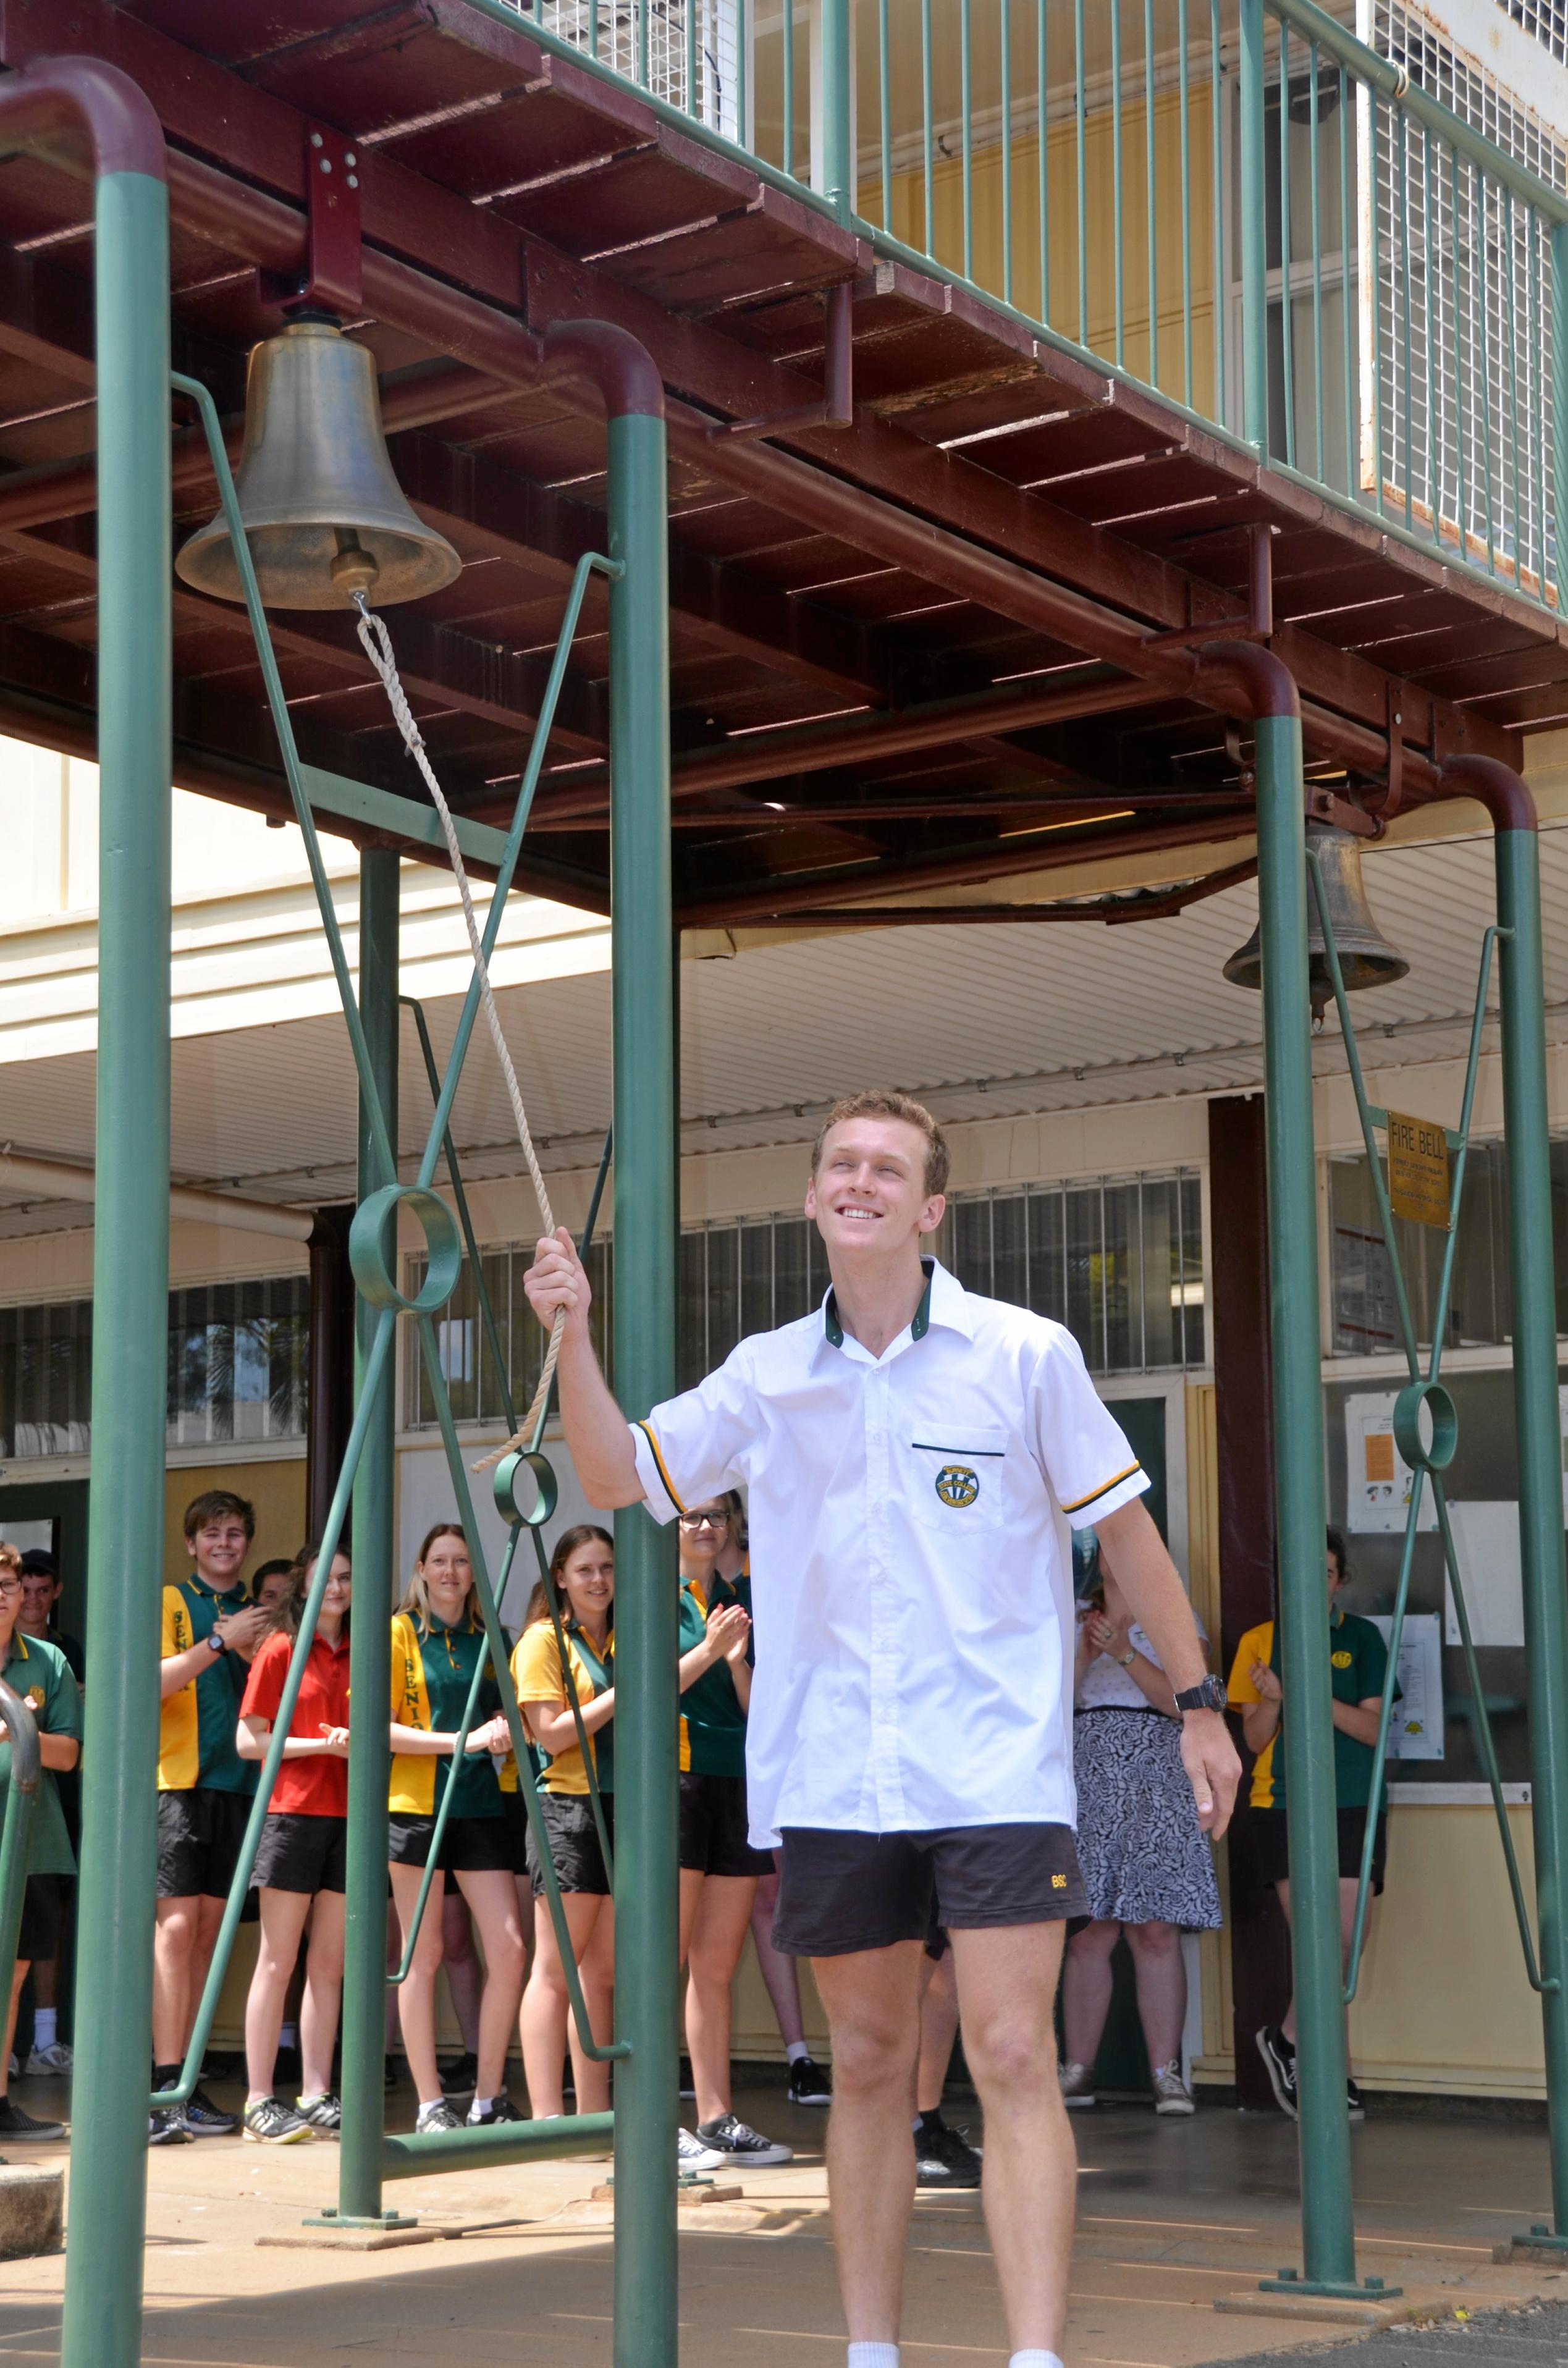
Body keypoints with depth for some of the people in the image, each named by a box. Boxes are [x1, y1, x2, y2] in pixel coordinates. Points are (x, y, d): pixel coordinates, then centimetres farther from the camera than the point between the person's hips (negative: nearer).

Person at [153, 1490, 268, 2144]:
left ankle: (185, 2083, 8)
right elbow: (154, 1681, -10)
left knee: (209, 1931, 5)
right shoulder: (170, 1602, 4)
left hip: (237, 1783, 5)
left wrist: (255, 1655, -1)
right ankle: (165, 2086, -14)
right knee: (177, 1926, -12)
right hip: (178, 1779, -5)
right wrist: (219, 1642, -16)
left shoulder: (257, 1617, 18)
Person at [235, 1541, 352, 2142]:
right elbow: (248, 1741, -4)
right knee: (277, 1963, -3)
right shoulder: (281, 1649, 0)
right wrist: (320, 1744, -14)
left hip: (347, 1815, 5)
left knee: (330, 1964, 6)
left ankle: (316, 2095, 10)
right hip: (292, 1813, -5)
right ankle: (260, 2102, 0)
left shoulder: (359, 1655, 14)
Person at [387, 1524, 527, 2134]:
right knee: (424, 1956, 0)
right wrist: (461, 1741, -16)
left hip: (479, 1805, 4)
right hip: (415, 1805, -4)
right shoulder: (399, 1632, 1)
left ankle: (489, 2099, 7)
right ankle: (430, 2105, 5)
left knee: (508, 1947, -4)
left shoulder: (488, 1638, 14)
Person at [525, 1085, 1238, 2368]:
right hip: (830, 1777, 3)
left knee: (1012, 2059, -11)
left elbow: (1125, 1529, 5)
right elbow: (620, 1478, 12)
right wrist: (573, 1332, -2)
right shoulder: (767, 1374, 7)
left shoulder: (1024, 1353, -1)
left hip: (996, 1768, -3)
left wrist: (1199, 1704, 5)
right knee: (866, 2067, 10)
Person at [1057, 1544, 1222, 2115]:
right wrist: (1084, 1653, -8)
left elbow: (1182, 1702, -4)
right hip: (1087, 1784, 2)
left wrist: (1124, 1652, -11)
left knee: (1157, 1933, -7)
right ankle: (1078, 2071, 1)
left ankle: (1166, 2074, -6)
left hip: (1156, 1784, -1)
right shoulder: (1072, 1623, 16)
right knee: (1087, 1933, -3)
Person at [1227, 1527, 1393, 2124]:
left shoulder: (1361, 1637, 8)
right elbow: (1254, 1739, 7)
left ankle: (1288, 2039, 18)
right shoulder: (1261, 1641, 9)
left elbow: (1372, 1728, -1)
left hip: (1353, 1806, 1)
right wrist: (1273, 1699, -14)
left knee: (1341, 1949, -3)